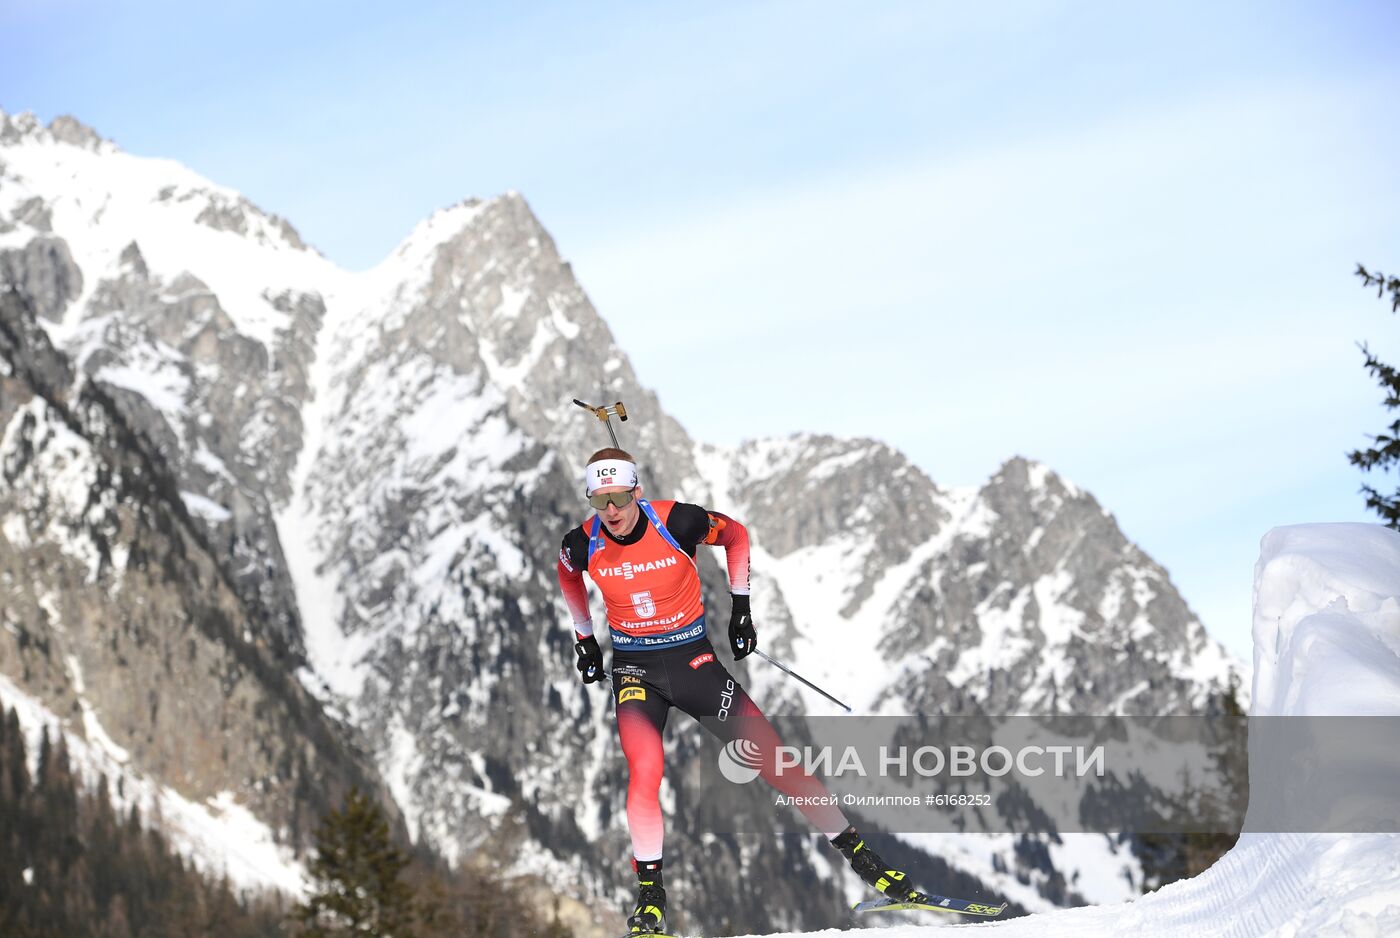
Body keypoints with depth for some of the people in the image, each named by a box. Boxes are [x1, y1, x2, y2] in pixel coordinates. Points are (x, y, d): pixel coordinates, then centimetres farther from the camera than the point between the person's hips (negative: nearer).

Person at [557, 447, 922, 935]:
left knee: (774, 760, -3)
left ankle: (857, 853, 8)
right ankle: (649, 894, -13)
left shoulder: (677, 522, -18)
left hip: (693, 659, 0)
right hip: (635, 669, 0)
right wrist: (584, 640, 19)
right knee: (645, 769, -25)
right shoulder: (582, 545, -12)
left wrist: (741, 606, 3)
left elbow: (735, 534, 3)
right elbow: (568, 576, 14)